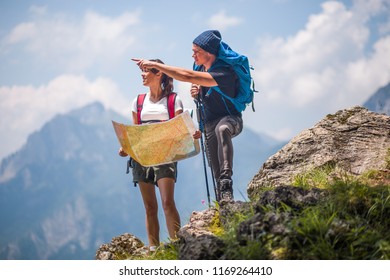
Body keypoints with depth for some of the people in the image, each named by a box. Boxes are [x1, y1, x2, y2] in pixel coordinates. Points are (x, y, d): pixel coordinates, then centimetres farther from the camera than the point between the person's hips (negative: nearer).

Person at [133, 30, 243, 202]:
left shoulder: (224, 72, -28)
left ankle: (227, 185, -49)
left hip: (230, 119, -8)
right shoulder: (201, 68, 0)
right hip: (209, 123, 8)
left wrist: (155, 64, -36)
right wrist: (196, 93, -7)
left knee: (221, 129, -43)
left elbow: (188, 76, -37)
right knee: (217, 172, 5)